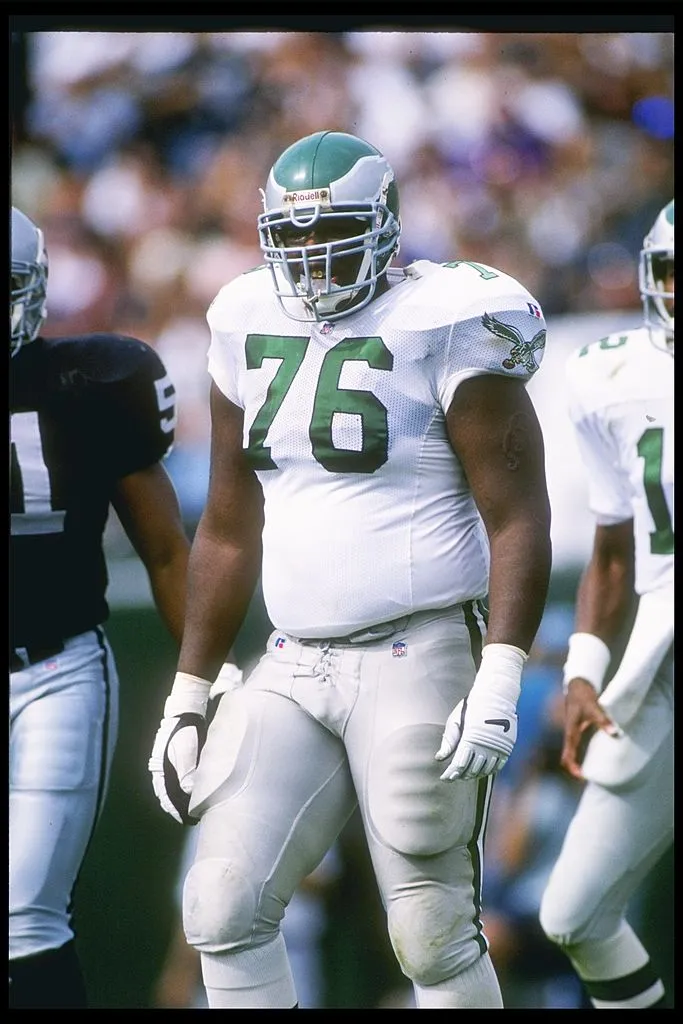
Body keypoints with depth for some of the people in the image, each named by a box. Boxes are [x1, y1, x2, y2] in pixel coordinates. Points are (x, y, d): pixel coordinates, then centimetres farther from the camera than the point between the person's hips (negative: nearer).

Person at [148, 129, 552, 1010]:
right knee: (223, 908, -3)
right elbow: (229, 532, 19)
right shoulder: (252, 335, 11)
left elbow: (518, 516, -10)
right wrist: (188, 696, 17)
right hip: (295, 667, 6)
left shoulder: (443, 332, -8)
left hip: (417, 662, -6)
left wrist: (500, 678, -21)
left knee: (433, 936, -3)